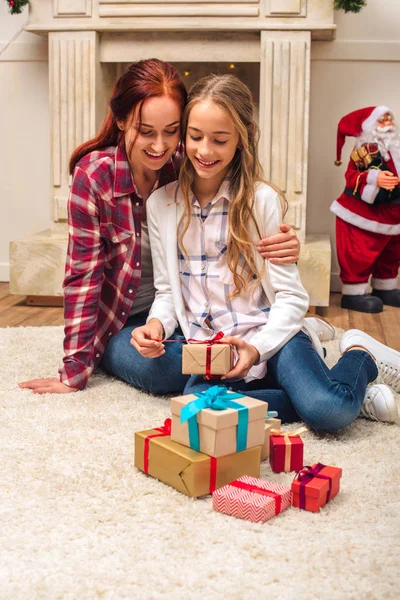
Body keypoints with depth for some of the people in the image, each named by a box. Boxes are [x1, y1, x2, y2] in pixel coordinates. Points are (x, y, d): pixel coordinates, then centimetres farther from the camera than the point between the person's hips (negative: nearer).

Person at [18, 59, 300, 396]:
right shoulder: (93, 175, -18)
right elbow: (83, 274, -15)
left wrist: (280, 248, -30)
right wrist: (75, 371, -16)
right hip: (122, 322, -2)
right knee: (158, 368, -33)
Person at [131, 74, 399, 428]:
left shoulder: (261, 200, -4)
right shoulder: (161, 204, 5)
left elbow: (291, 296, -5)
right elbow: (167, 290, 11)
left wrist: (257, 347, -21)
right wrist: (156, 325, -11)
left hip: (270, 335, -3)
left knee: (330, 411, -31)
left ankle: (360, 356, 7)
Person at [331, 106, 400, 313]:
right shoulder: (364, 150, -14)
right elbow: (351, 177, -23)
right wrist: (374, 179, -36)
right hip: (364, 212, -8)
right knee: (360, 255, -7)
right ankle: (354, 293, -1)